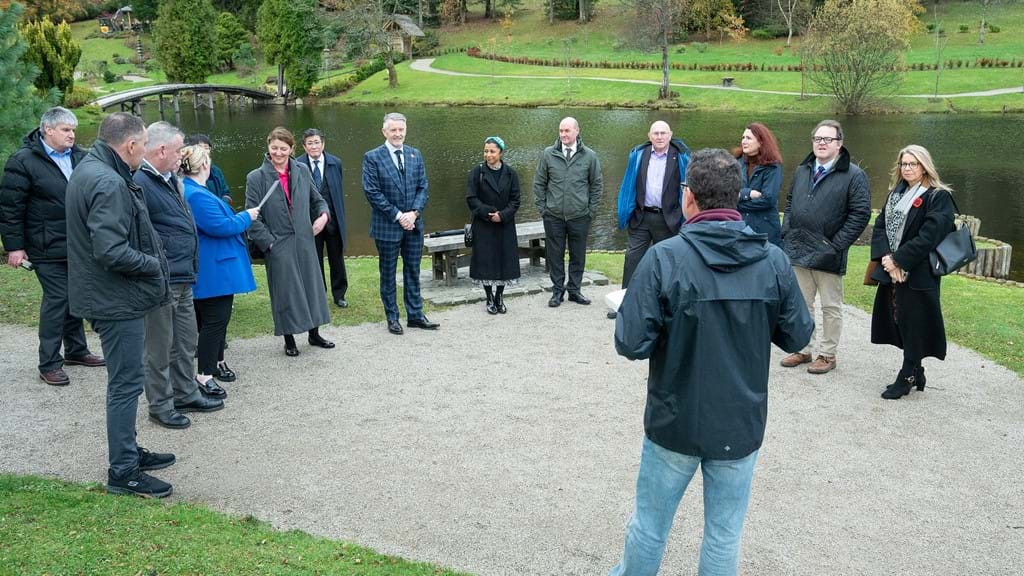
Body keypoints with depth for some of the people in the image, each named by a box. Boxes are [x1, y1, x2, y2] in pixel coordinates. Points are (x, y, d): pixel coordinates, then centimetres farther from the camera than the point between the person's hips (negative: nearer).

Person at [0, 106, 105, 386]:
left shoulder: (80, 157, 8)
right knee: (56, 299, -4)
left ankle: (76, 350, 30)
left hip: (78, 245, 6)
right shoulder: (23, 161, -9)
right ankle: (49, 364, 6)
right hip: (48, 248, -6)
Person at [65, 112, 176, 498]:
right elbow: (111, 251, -29)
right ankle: (122, 473, 8)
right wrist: (153, 264, -13)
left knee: (125, 380, 20)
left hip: (107, 295, 11)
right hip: (117, 300, -11)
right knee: (126, 383, -2)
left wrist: (152, 260, 12)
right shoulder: (109, 184, -23)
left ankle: (128, 452, 34)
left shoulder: (89, 170, 11)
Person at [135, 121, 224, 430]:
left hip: (183, 280, 9)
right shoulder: (140, 184, -18)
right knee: (160, 347, 5)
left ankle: (186, 394, 34)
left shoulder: (169, 180, 13)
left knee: (186, 342, 19)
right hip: (160, 283, -9)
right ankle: (161, 405, 17)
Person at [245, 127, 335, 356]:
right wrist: (268, 242, -12)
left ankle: (314, 334, 28)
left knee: (311, 285, 11)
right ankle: (289, 340, 19)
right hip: (279, 246, -4)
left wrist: (323, 214, -4)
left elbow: (317, 199, 16)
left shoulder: (302, 171, 5)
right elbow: (252, 217, -7)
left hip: (305, 242, 4)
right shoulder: (256, 178, -7)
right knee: (285, 292, 3)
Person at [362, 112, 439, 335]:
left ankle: (415, 315, 21)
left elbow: (422, 187, 6)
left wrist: (414, 213, -10)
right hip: (387, 226, -4)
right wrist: (397, 215, -15)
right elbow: (372, 192, -12)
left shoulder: (415, 155, 7)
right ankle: (392, 318, 18)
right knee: (388, 273, 7)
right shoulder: (372, 157, -7)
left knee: (413, 271, 11)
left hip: (413, 224, 4)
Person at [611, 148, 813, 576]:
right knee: (724, 535, 16)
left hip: (674, 423, -2)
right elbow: (798, 336, -1)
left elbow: (631, 344, -19)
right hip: (742, 427, 2)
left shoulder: (664, 257, -18)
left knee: (649, 525, 19)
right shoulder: (773, 260, -9)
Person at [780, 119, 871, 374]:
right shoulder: (802, 170, 11)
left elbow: (860, 214, -12)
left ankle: (828, 354, 19)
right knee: (802, 304, 15)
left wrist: (836, 245, -15)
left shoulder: (853, 175, -8)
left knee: (831, 307, 7)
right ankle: (802, 350, 27)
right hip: (797, 251, 6)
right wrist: (787, 234, 8)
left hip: (827, 255, -6)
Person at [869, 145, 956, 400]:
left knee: (913, 324, -1)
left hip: (918, 273, -7)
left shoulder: (939, 197, -7)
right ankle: (915, 373, 24)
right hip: (892, 271, 7)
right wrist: (885, 257, -10)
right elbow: (880, 225, 7)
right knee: (899, 321, 10)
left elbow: (929, 236, -17)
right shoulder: (897, 194, 15)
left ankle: (907, 377, 10)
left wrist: (898, 260, -18)